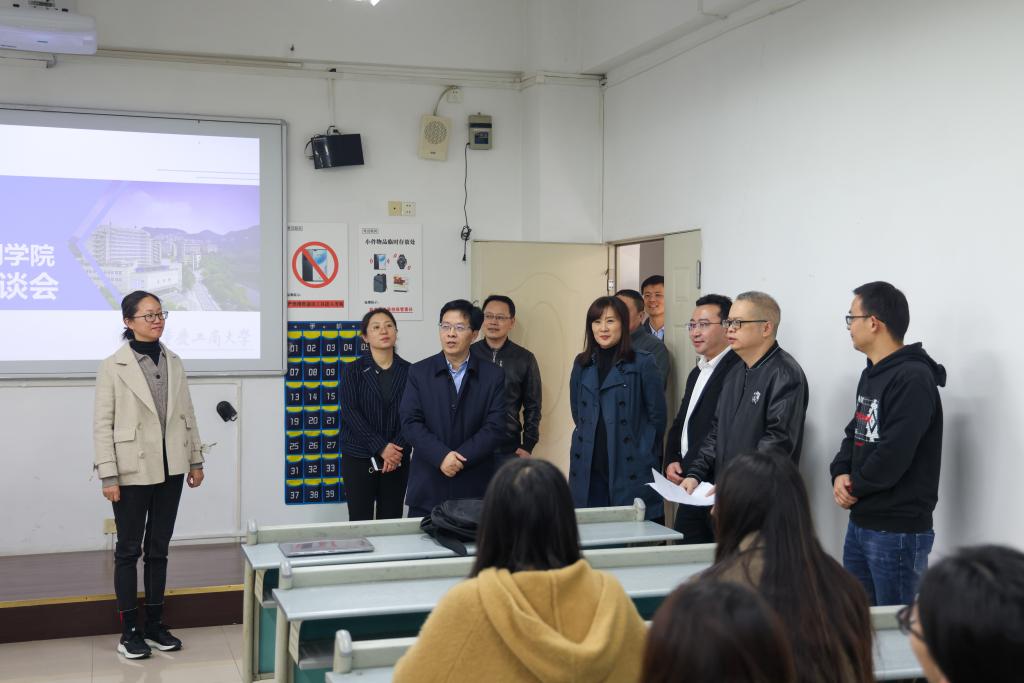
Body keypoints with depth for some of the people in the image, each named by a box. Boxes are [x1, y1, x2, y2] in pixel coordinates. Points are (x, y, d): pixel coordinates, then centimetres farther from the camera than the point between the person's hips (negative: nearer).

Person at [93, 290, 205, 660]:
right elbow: (102, 424, -8)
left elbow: (187, 414, 11)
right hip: (133, 472, -4)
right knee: (129, 549, 5)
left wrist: (195, 460, 10)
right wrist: (108, 476, -13)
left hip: (170, 469, 4)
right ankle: (129, 630, 13)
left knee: (159, 547, 11)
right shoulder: (113, 367, -7)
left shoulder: (174, 362, 7)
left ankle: (155, 624, 20)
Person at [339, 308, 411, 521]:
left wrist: (398, 448, -15)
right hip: (358, 458, -1)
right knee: (360, 523, -2)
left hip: (397, 459, 2)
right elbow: (350, 412, -8)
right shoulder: (353, 370, 2)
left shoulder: (408, 371, 6)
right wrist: (380, 448, -16)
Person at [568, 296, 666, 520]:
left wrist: (643, 455, 0)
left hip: (630, 470, -4)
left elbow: (656, 415, -1)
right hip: (588, 470, 4)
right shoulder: (582, 364, 11)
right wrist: (590, 440, 13)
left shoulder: (642, 363, -2)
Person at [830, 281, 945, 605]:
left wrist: (854, 486, -8)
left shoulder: (914, 378, -17)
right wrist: (840, 475, -3)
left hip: (897, 530, -9)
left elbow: (894, 454, -24)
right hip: (859, 523, 9)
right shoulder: (871, 374, 15)